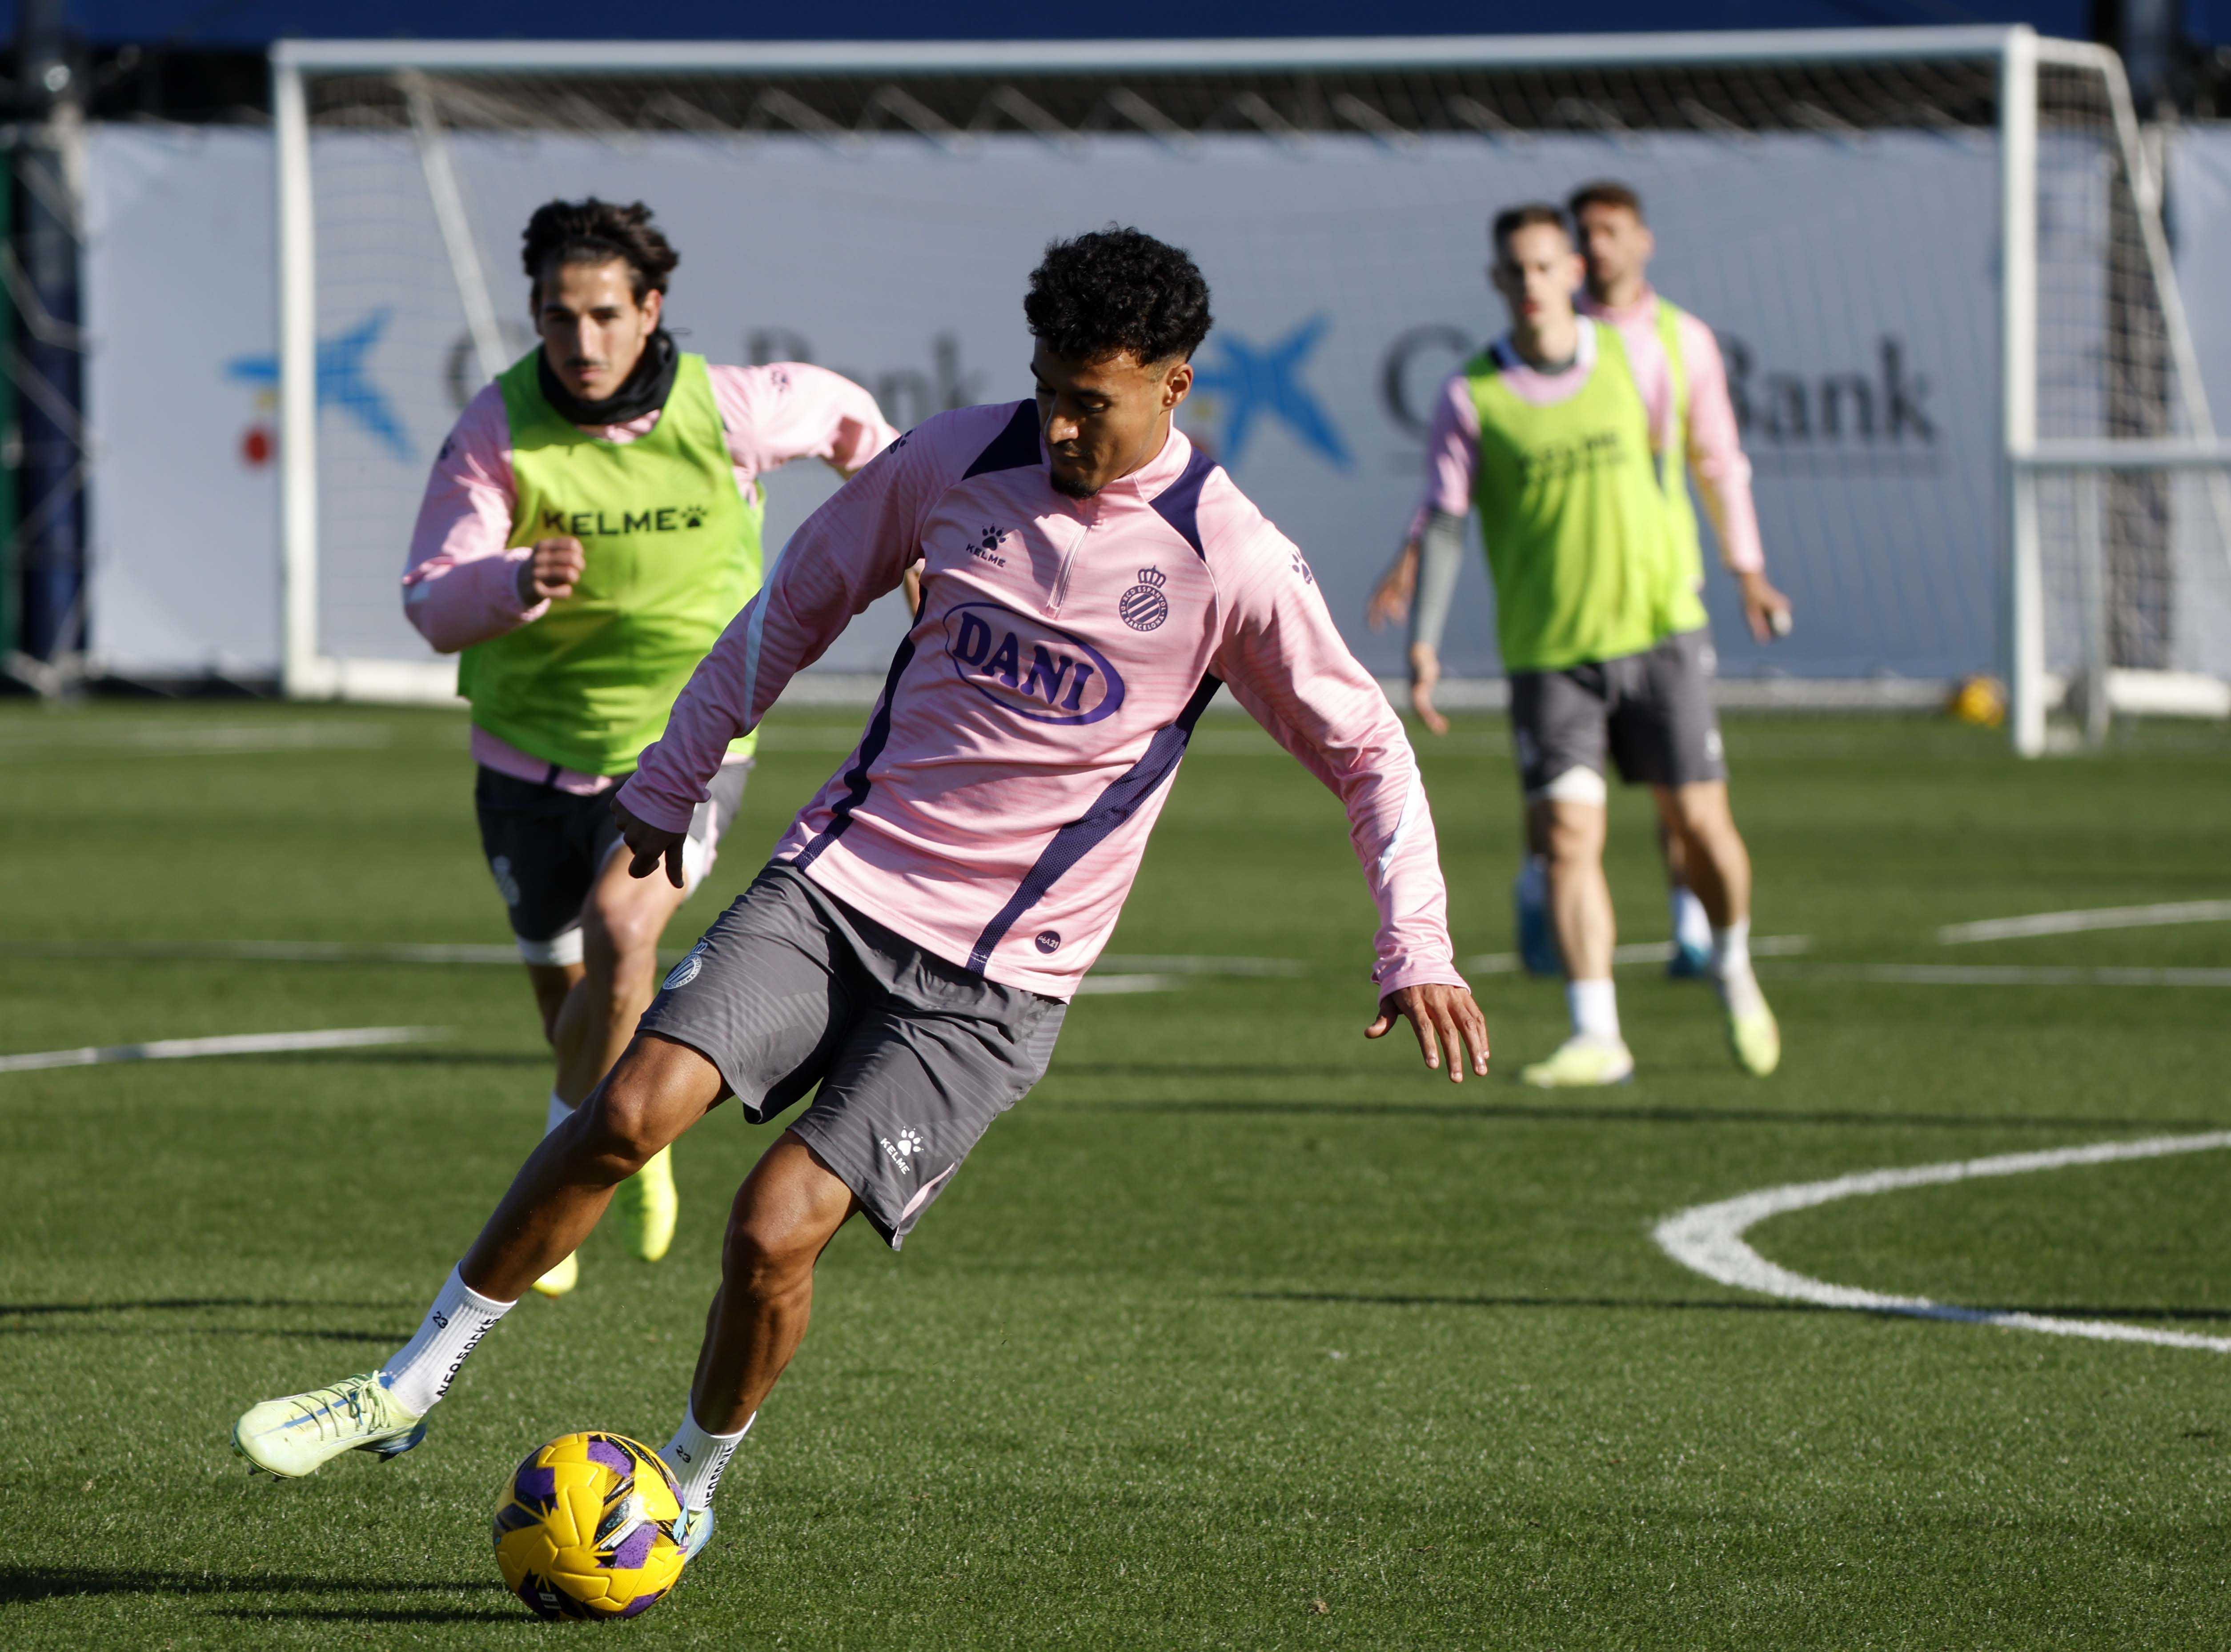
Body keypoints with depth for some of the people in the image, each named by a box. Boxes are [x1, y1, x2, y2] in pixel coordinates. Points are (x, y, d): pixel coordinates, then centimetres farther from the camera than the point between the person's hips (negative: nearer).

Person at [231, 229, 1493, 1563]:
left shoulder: (1231, 564, -9)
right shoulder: (958, 461, 0)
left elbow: (1369, 753, 1)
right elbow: (801, 602, 15)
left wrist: (1418, 947, -8)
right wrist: (672, 781, 19)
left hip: (997, 978, -3)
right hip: (841, 880, 3)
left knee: (775, 1232, -15)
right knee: (634, 1109, -19)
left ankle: (689, 1489, 12)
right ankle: (408, 1391, -6)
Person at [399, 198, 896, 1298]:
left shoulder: (725, 411, -16)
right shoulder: (499, 427, -17)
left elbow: (838, 411, 7)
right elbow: (433, 606, -24)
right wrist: (517, 584, -45)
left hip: (686, 742, -2)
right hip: (532, 748, 2)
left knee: (621, 933, -27)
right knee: (563, 988, 14)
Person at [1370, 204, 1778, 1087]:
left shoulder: (1629, 360, 3)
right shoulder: (1471, 395, -4)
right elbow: (1444, 522, -4)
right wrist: (1423, 641, -15)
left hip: (1657, 628, 2)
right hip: (1547, 648, -1)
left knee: (1700, 823, 2)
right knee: (1567, 832, -12)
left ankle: (1733, 971, 30)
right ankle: (1596, 1036, -10)